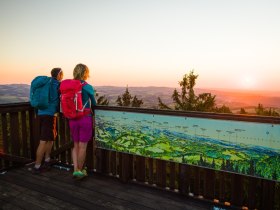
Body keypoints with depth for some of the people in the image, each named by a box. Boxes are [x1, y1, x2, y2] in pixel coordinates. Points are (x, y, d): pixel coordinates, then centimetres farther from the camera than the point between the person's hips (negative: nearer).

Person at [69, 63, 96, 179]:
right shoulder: (88, 87, -9)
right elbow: (94, 104, 3)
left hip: (72, 119, 4)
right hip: (85, 118, -4)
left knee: (76, 145, 18)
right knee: (82, 146, 8)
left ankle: (75, 169, 16)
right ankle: (80, 170, 20)